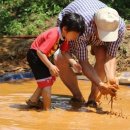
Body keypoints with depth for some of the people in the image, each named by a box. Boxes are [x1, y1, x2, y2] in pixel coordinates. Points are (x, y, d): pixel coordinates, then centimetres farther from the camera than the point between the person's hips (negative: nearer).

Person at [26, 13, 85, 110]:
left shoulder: (64, 36, -6)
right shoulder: (54, 35, -34)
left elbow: (64, 52, 3)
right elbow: (40, 52, -36)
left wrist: (73, 62, -13)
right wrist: (50, 66, -34)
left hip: (44, 56, 10)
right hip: (35, 55, -10)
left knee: (51, 78, 19)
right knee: (46, 81, -9)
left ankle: (33, 100, 30)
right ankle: (47, 109, 0)